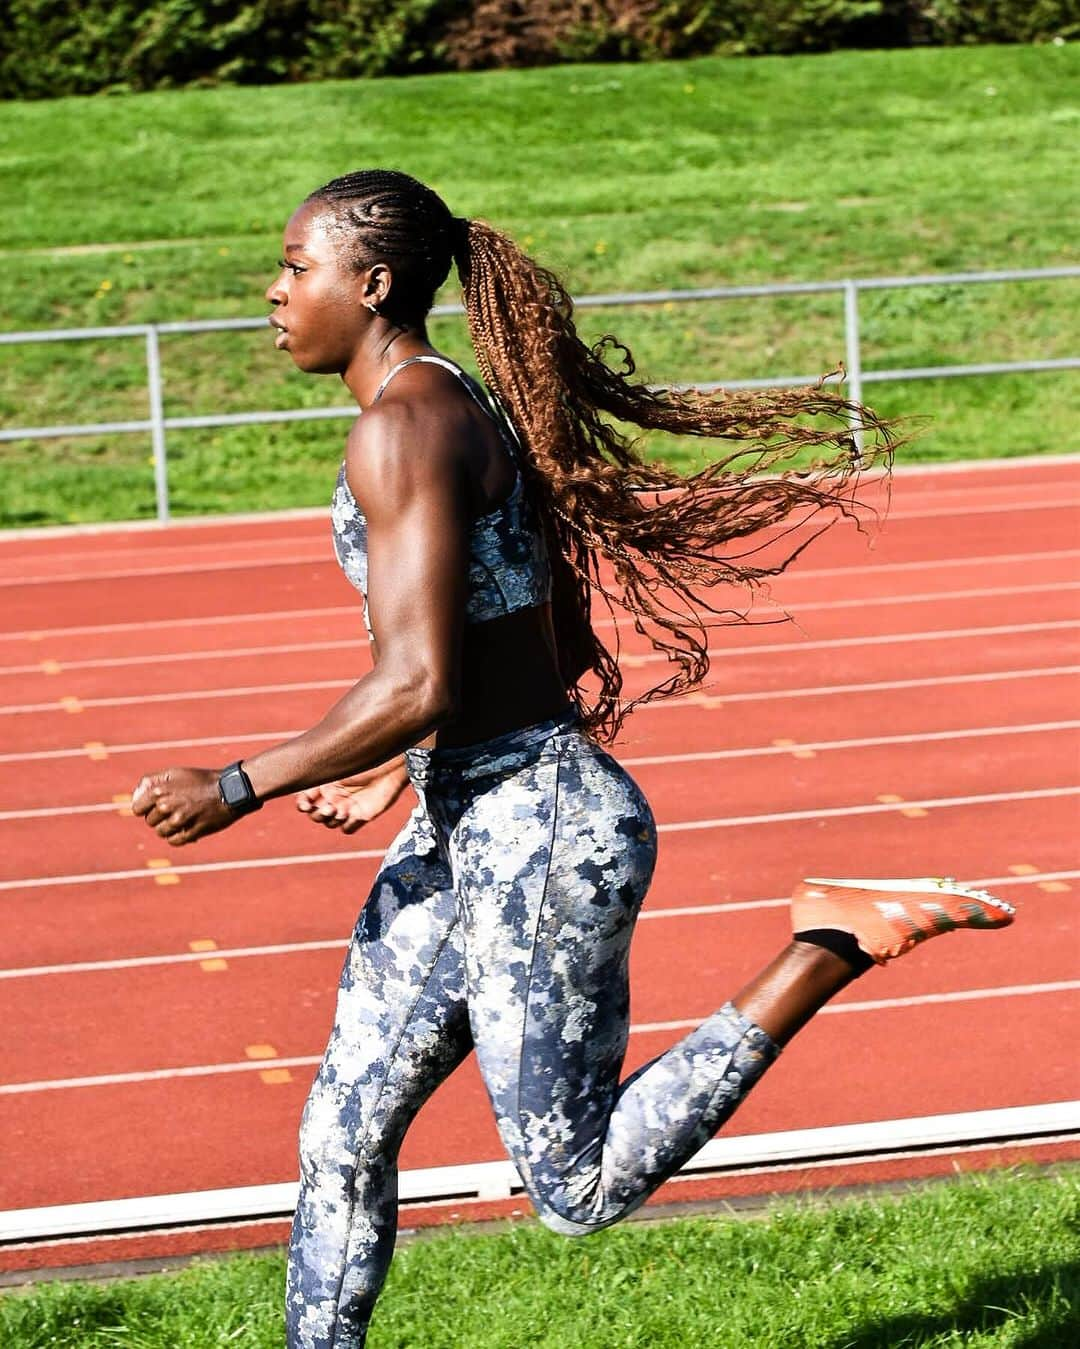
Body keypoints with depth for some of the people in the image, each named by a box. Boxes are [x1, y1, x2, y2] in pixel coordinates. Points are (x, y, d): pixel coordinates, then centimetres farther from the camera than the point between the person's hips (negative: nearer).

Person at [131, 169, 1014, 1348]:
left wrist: (236, 790, -12)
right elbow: (570, 654, 17)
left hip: (534, 834, -10)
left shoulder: (403, 428, -17)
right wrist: (395, 773, 25)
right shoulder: (472, 410, 12)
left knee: (580, 1190, 2)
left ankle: (832, 944, 0)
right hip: (467, 822, 10)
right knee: (343, 1133, 13)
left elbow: (417, 683, -23)